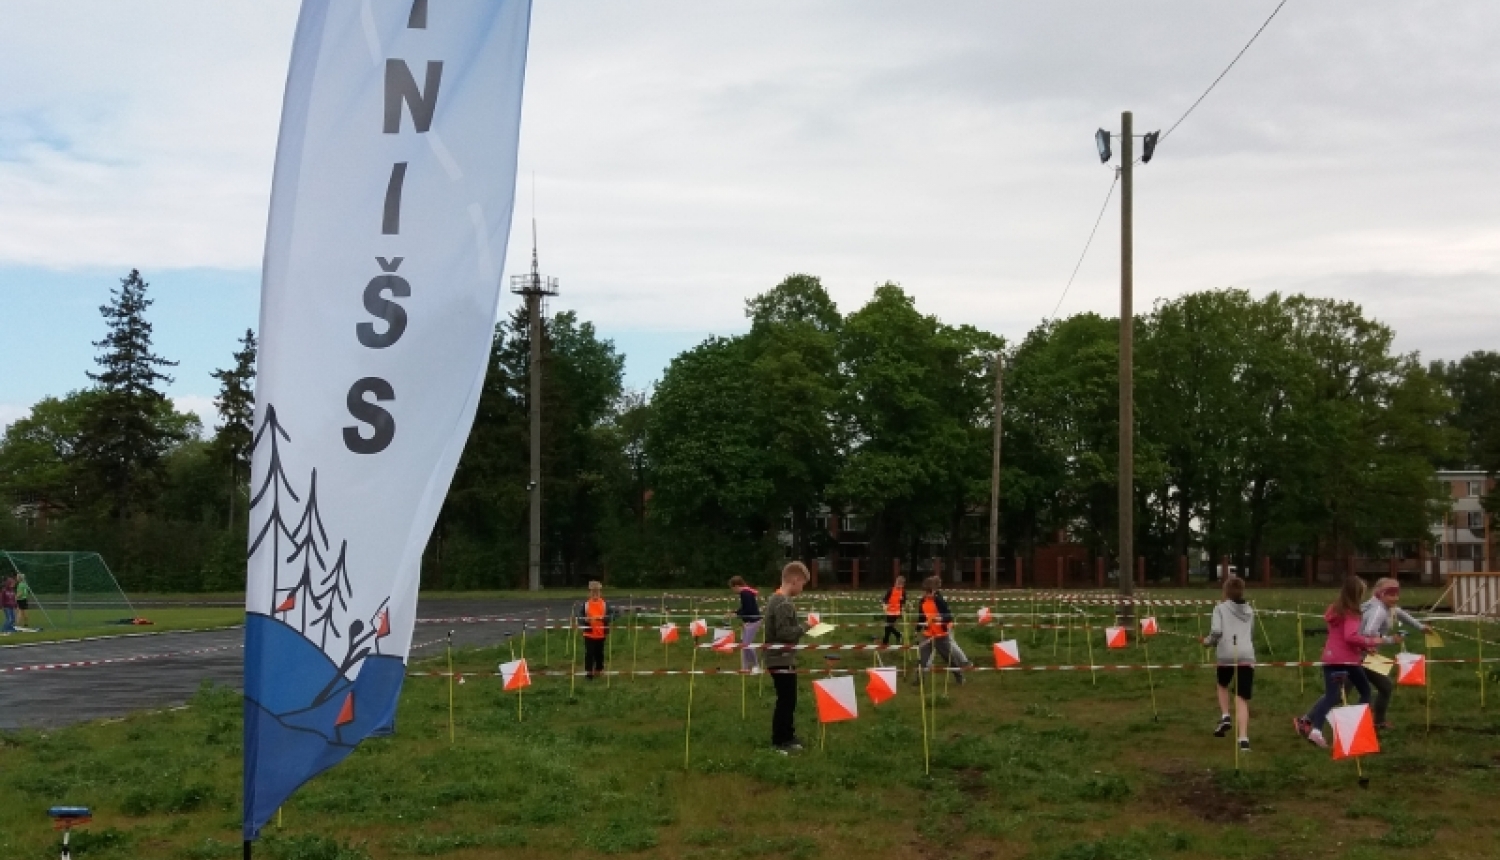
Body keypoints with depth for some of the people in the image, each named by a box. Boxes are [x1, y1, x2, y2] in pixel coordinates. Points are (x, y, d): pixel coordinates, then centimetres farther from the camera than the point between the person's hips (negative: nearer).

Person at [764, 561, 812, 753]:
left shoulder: (775, 599, 12)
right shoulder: (784, 604, -21)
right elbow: (784, 633, -26)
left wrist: (799, 627, 8)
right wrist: (803, 627, -12)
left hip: (777, 658, 10)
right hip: (782, 660, -10)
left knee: (787, 700, 17)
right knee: (785, 701, -3)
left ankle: (787, 737, 26)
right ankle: (778, 742, 3)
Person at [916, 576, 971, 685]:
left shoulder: (939, 600, -19)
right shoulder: (923, 601, 0)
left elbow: (949, 616, -23)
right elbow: (921, 616, 14)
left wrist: (940, 618, -40)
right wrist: (918, 629, 13)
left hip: (942, 635, -5)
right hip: (928, 634, 5)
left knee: (950, 657, 8)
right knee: (921, 657, 0)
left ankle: (960, 677, 24)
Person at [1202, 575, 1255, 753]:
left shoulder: (1221, 608, 6)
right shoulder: (1249, 611, 20)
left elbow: (1216, 632, -7)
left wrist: (1208, 640, 12)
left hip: (1226, 654, -2)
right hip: (1246, 655, 2)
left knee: (1223, 685, 29)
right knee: (1242, 699, -2)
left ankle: (1225, 717, 11)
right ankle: (1244, 739, -16)